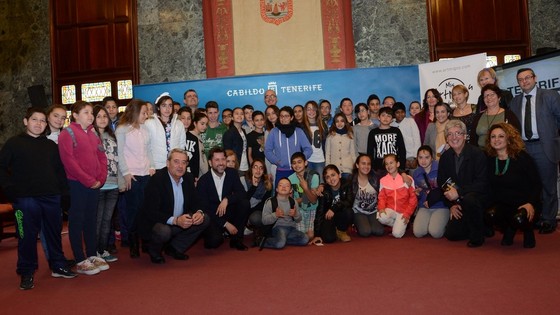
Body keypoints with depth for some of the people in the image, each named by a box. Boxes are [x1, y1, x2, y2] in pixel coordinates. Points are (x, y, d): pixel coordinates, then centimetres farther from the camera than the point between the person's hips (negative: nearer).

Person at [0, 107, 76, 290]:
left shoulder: (51, 145, 15)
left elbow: (60, 169, 17)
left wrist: (63, 189, 5)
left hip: (51, 197, 4)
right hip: (25, 199, -3)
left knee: (54, 233, 10)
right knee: (27, 236, 1)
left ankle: (58, 267, 22)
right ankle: (26, 273, 14)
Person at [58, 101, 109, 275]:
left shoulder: (93, 133, 14)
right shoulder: (67, 133, -6)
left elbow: (102, 157, 12)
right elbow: (68, 161, -15)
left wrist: (101, 179, -2)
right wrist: (88, 180, -16)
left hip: (95, 185, 7)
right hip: (77, 184, -7)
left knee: (91, 220, 13)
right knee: (77, 221, 2)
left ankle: (92, 255, 23)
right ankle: (80, 261, 8)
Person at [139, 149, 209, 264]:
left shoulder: (188, 178, 1)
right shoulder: (156, 180, -19)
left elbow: (195, 202, 6)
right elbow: (150, 212, -25)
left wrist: (199, 212, -19)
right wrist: (175, 220, -37)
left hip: (181, 221, 7)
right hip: (157, 223, -7)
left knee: (205, 219, -8)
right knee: (163, 231, -37)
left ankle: (174, 248, 6)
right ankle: (154, 251, 1)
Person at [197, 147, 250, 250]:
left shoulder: (232, 173, -2)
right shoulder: (203, 181, -13)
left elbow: (243, 194, -9)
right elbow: (204, 208, -14)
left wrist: (226, 200, -28)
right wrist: (225, 224, -19)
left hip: (229, 213, 4)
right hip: (212, 217, -4)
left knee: (245, 203, -23)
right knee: (214, 241, -31)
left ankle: (236, 239, -7)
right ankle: (211, 234, 9)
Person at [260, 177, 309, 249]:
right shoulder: (270, 201, 0)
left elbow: (299, 219, 18)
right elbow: (264, 220, -4)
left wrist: (295, 215, -5)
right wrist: (275, 215, -20)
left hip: (291, 227, 5)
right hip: (278, 227, -5)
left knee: (305, 239, -20)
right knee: (280, 244, -34)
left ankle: (282, 239, -6)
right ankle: (264, 241, -5)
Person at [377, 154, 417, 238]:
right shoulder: (383, 180, 3)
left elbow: (413, 198, -2)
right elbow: (382, 197, 5)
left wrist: (408, 213, -12)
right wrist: (381, 208, -15)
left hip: (403, 211, -2)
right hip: (390, 210, 3)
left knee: (397, 234, -21)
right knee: (381, 217, -31)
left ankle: (402, 225, 16)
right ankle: (397, 224, 2)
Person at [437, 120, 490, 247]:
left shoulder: (477, 154, -14)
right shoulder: (445, 157, 1)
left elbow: (482, 184, -21)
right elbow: (441, 184, 6)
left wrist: (458, 192, -28)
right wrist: (451, 205, -5)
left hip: (480, 197, -5)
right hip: (458, 205, 5)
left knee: (469, 199, -39)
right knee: (451, 234, -5)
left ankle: (477, 236, -13)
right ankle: (479, 226, 26)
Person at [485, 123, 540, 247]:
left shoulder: (522, 157, -9)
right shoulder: (490, 160, 2)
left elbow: (537, 184, -7)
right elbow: (489, 186, 10)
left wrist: (531, 203, -22)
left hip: (524, 204, -3)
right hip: (502, 205, 3)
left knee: (519, 219, -35)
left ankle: (528, 230, 7)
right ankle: (509, 230, 8)